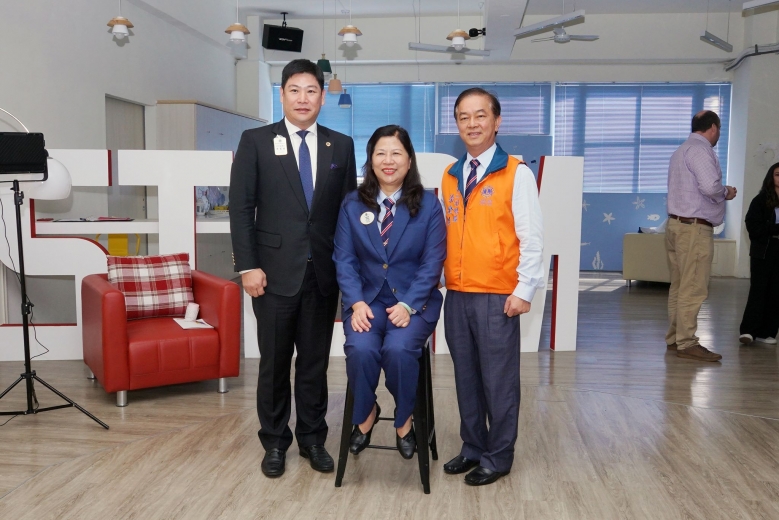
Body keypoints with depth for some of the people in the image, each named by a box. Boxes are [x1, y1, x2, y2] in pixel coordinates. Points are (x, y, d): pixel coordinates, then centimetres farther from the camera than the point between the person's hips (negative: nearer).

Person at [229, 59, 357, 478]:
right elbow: (241, 209, -3)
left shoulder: (341, 145, 7)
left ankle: (312, 439, 26)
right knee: (274, 363, 9)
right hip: (275, 271, -2)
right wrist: (248, 266, -9)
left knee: (315, 362, 11)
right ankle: (274, 442, 25)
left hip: (323, 272, 2)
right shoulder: (256, 141, 1)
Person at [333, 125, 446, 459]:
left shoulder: (428, 205, 1)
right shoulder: (352, 204, 6)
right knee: (361, 349, -28)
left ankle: (404, 419, 1)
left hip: (414, 301, -1)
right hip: (367, 298, 1)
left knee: (398, 348, -30)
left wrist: (407, 305, -16)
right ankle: (365, 414, 4)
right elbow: (344, 260, 1)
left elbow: (432, 262, -4)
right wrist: (357, 302, -14)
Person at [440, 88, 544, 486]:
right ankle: (472, 448, 29)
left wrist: (524, 289, -12)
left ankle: (498, 457, 19)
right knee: (465, 375, 14)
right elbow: (447, 235, 13)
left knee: (498, 379, 4)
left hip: (497, 296, -5)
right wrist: (444, 278, 6)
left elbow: (531, 237, -8)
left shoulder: (516, 173, -5)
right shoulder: (449, 176, 11)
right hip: (457, 295, 5)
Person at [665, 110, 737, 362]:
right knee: (693, 289, -7)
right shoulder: (701, 150, -11)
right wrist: (726, 193, -4)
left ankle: (674, 338, 18)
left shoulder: (682, 150, 21)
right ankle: (687, 343, -4)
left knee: (679, 286, 12)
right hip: (695, 228, -10)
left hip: (677, 224, 10)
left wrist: (720, 193, 16)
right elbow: (710, 186, -24)